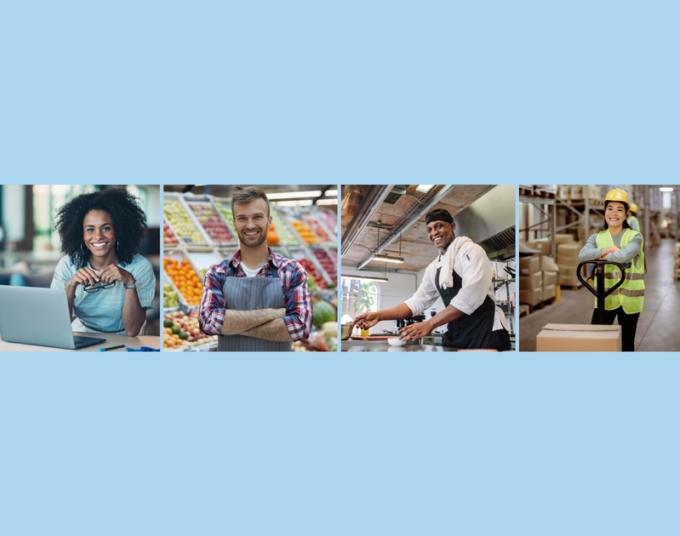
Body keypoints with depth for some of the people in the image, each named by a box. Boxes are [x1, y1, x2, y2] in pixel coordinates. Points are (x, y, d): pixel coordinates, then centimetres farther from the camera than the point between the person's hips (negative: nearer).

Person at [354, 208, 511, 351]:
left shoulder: (471, 250, -8)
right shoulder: (433, 267, 14)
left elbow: (471, 295, -21)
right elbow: (417, 301, 13)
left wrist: (429, 324, -23)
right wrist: (379, 315, -1)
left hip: (486, 332, -7)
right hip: (457, 336, 7)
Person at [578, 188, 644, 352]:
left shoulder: (635, 237, -3)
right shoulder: (596, 238, 5)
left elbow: (625, 255, -24)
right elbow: (583, 256, -15)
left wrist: (602, 255, -11)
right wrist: (605, 250, -24)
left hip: (629, 297, -2)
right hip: (605, 297, 2)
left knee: (627, 342, 10)